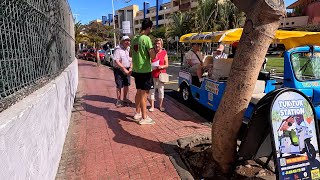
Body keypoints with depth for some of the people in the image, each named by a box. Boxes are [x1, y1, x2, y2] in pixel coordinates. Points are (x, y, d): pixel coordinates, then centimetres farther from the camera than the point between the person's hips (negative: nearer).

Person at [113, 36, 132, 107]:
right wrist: (124, 69, -23)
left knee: (126, 85, 12)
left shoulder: (129, 49, 6)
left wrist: (130, 68, -5)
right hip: (119, 70, -6)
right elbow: (116, 61, -21)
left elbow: (131, 59, 10)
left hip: (127, 70, 6)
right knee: (119, 86, 1)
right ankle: (118, 100, 15)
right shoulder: (118, 49, -14)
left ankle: (125, 98, 29)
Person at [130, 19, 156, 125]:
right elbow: (153, 56, -21)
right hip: (145, 70, -8)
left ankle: (137, 113, 32)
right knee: (144, 94, -2)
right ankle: (144, 118, 5)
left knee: (139, 92, 19)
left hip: (136, 70, 8)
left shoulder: (134, 38, 9)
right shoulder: (146, 39, -15)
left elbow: (130, 53, 20)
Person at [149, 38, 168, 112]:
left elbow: (166, 65, 1)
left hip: (161, 74, 0)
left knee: (161, 90, 8)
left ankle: (161, 105, 22)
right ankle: (152, 106, 13)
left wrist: (161, 67, -17)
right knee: (152, 90, 3)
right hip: (152, 74, 1)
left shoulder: (164, 53, 1)